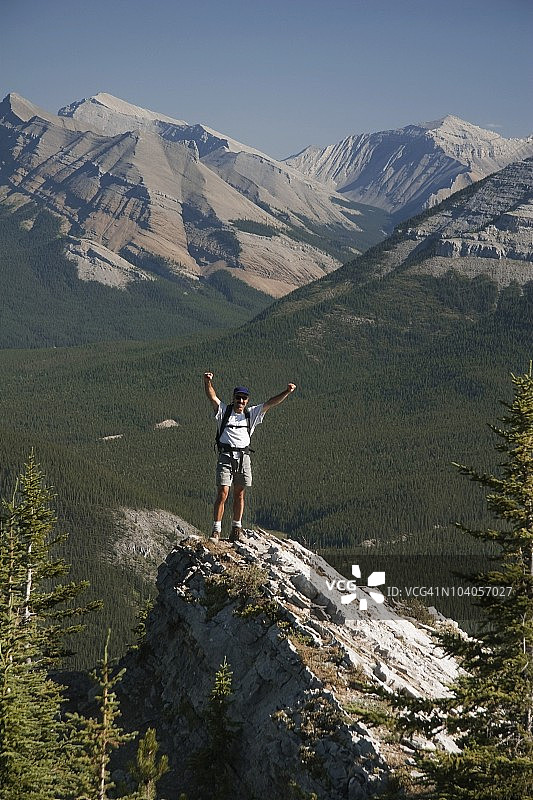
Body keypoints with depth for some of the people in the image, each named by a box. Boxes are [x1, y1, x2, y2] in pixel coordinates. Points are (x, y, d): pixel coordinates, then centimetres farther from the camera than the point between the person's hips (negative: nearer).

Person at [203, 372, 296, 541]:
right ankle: (216, 530, -6)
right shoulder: (224, 411, 6)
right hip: (225, 457, -3)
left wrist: (287, 392, -1)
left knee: (239, 495, 9)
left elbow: (270, 403, 10)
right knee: (222, 494, -9)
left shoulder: (251, 414, 14)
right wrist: (208, 382, -28)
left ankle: (236, 527, 22)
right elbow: (212, 397, -9)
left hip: (243, 457, 3)